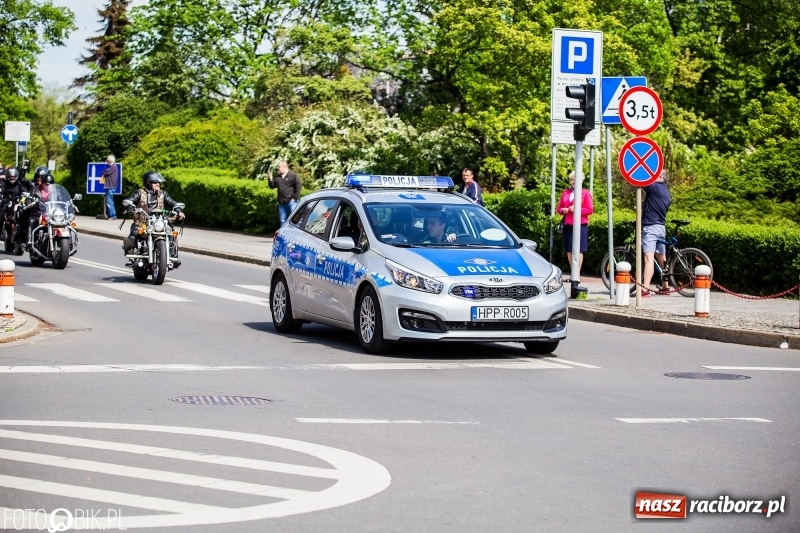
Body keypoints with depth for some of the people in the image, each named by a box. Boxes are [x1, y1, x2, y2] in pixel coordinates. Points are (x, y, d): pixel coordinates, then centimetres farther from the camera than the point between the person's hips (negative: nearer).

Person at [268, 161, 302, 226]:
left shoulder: (293, 176, -6)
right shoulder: (277, 177, 13)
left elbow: (299, 186, -10)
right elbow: (272, 186, 16)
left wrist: (295, 197, -12)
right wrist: (270, 180, -3)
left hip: (291, 201, -6)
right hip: (282, 203, 6)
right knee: (283, 221, 11)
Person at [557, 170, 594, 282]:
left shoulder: (585, 193, 3)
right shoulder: (565, 192, 15)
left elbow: (590, 210, -3)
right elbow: (559, 208, 17)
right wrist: (562, 210, -6)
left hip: (580, 225, -5)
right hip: (568, 225, 5)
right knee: (569, 250, 6)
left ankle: (577, 274, -3)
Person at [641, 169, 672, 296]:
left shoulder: (655, 187, -10)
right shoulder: (666, 193, 17)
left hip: (650, 226, -10)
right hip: (661, 227, 10)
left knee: (649, 258, -18)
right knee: (661, 258, 18)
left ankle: (645, 288, -27)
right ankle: (665, 287, 27)